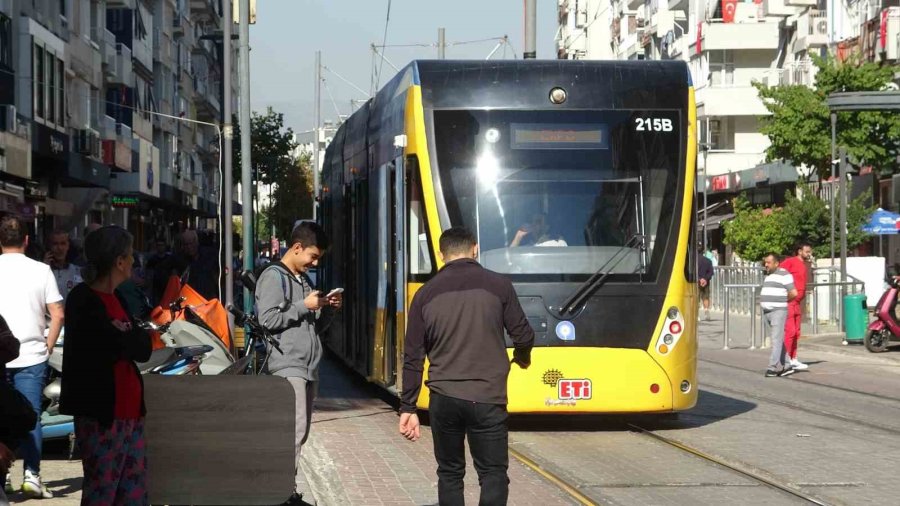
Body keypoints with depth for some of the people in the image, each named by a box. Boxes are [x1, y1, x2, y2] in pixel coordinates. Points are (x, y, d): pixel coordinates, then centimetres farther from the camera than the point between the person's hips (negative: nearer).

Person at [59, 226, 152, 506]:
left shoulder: (115, 298, 15)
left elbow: (144, 349, 7)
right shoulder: (84, 302, -12)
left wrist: (123, 336, -9)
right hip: (101, 413, -8)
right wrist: (130, 338, -2)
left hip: (129, 409, 8)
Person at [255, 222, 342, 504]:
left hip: (308, 368, 9)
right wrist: (304, 306, -13)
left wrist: (325, 308, 9)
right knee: (294, 432, -17)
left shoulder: (303, 279, 19)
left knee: (300, 433, 8)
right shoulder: (274, 277, -8)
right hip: (287, 367, -9)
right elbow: (268, 320, -17)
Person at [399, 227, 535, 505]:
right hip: (486, 398, -2)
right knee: (493, 474, 4)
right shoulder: (498, 285, -2)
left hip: (443, 399, 2)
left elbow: (413, 357, 3)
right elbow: (523, 336, 3)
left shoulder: (426, 293, 4)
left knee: (449, 473, 15)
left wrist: (408, 407, 8)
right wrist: (522, 356, 26)